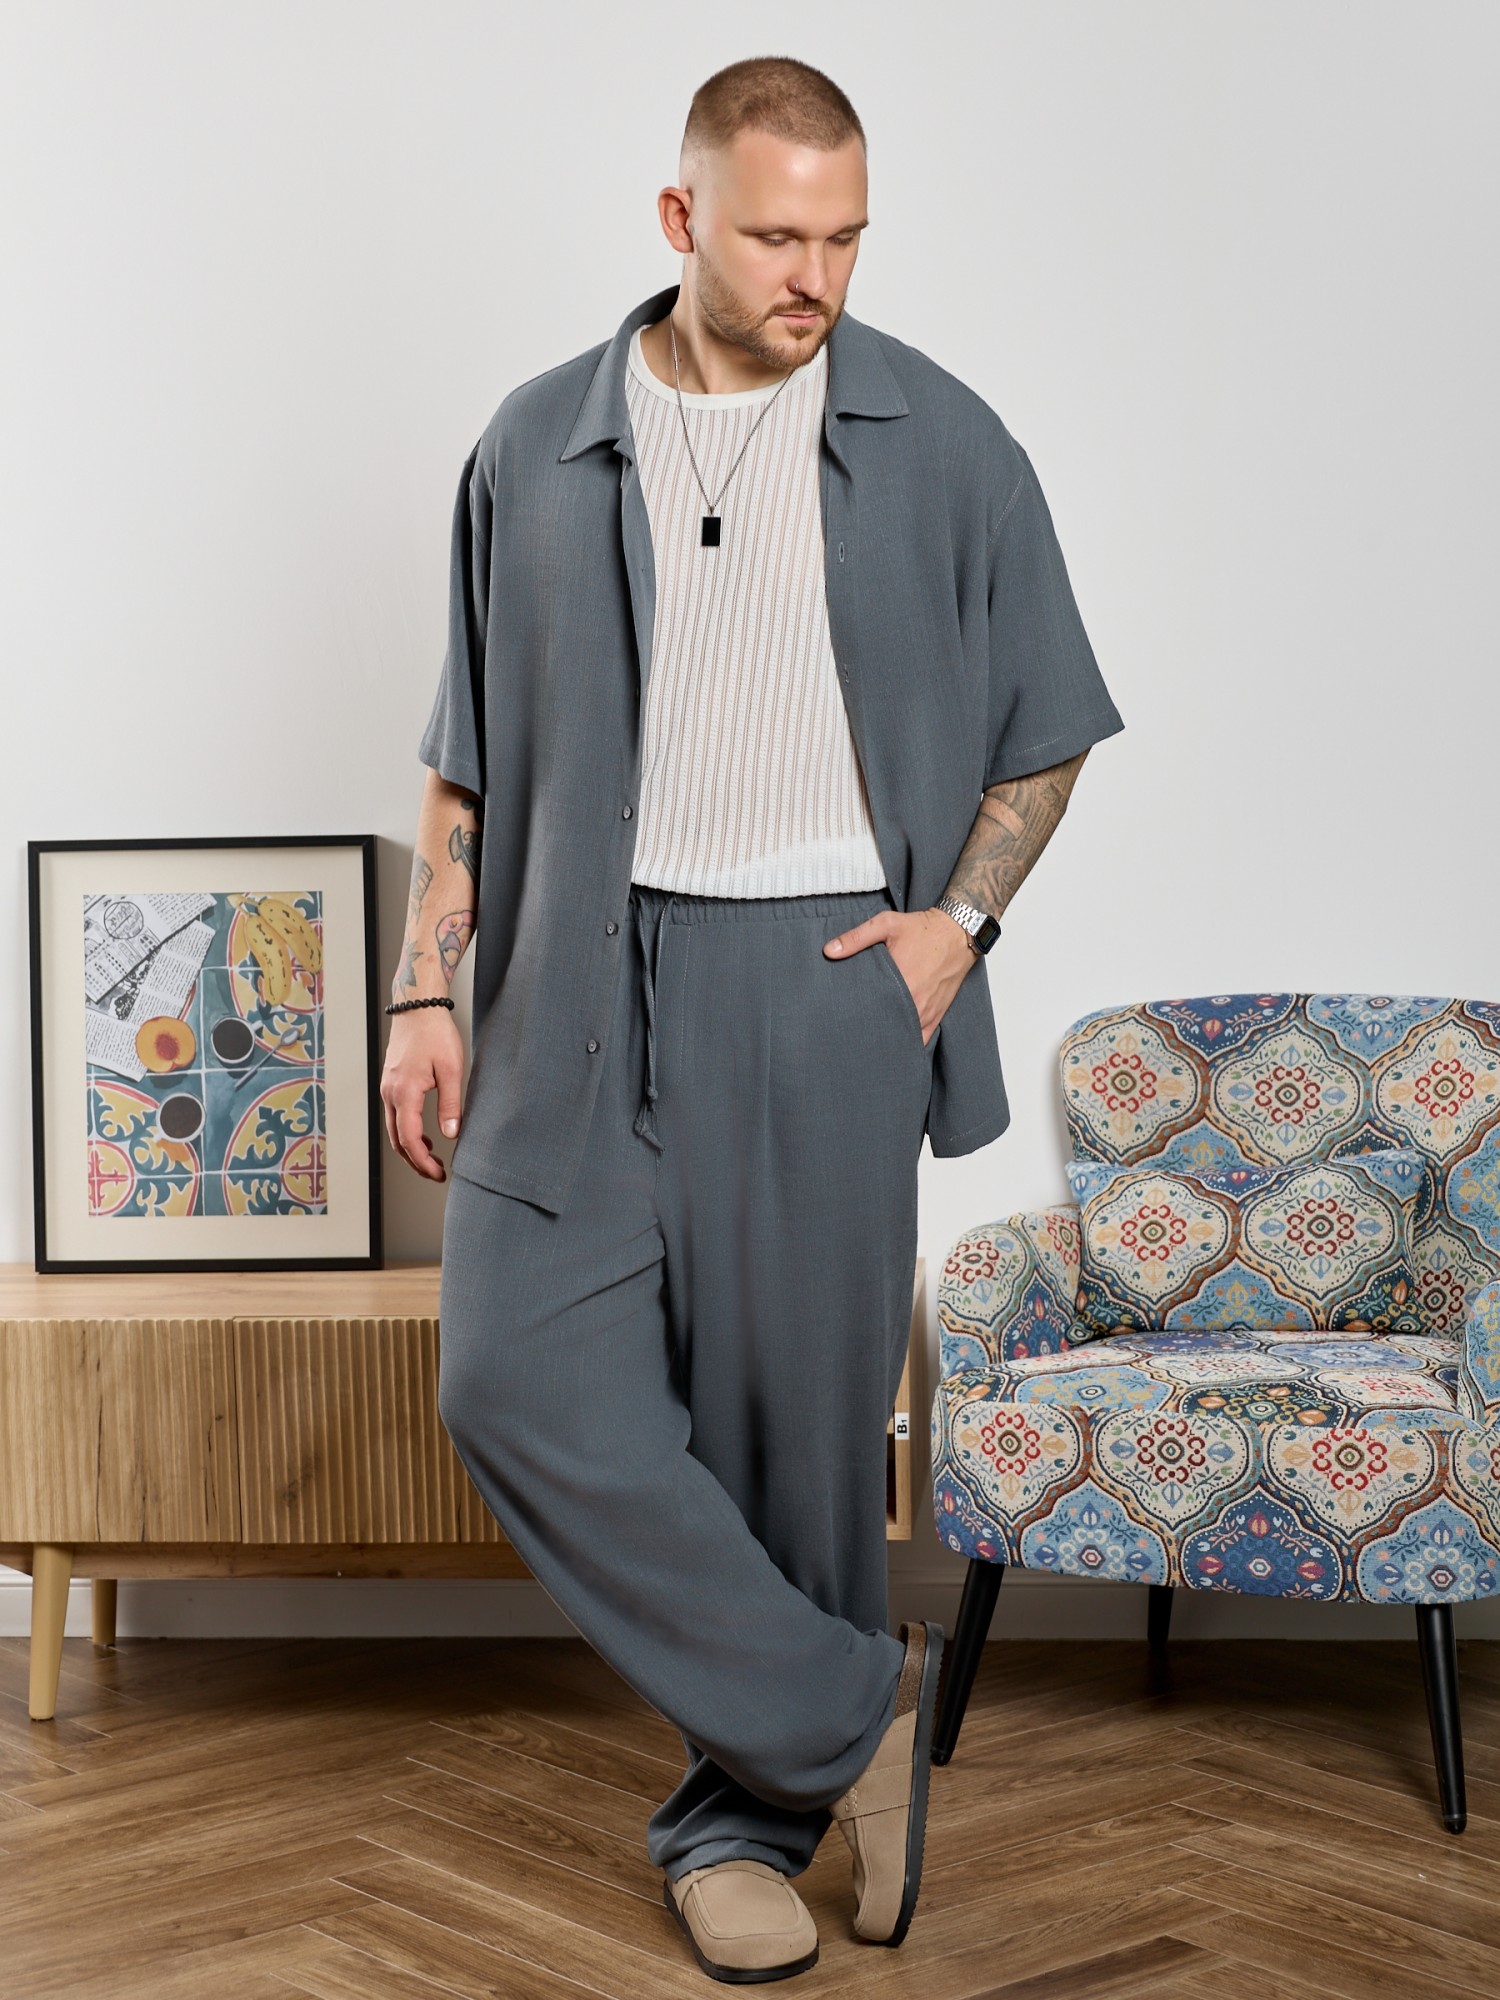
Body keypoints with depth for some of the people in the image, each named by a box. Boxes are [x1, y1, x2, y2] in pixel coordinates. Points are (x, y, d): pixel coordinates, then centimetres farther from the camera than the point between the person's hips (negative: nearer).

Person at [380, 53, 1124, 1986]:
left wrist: (962, 914, -4)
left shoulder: (941, 446, 1)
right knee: (520, 1370, -10)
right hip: (589, 973, 2)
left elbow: (1046, 727, 10)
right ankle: (852, 1704, 2)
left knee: (792, 1411, 3)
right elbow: (471, 756, 10)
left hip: (824, 976, -1)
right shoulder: (539, 447, 5)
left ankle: (746, 1810, 22)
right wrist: (428, 990, 3)